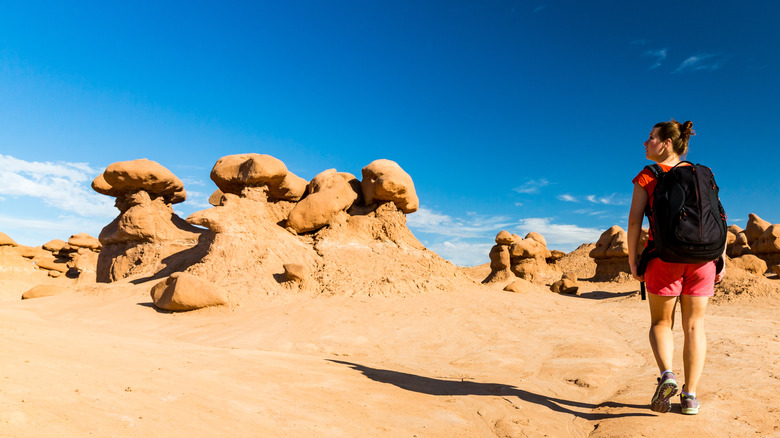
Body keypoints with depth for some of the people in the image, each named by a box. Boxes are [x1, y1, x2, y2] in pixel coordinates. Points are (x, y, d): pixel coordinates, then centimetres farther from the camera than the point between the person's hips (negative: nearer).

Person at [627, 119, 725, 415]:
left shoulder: (646, 177, 0)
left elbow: (634, 221, -7)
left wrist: (632, 260, -2)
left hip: (663, 257, -3)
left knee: (661, 322, 12)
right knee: (694, 325, 9)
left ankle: (666, 375, -11)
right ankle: (690, 395, 9)